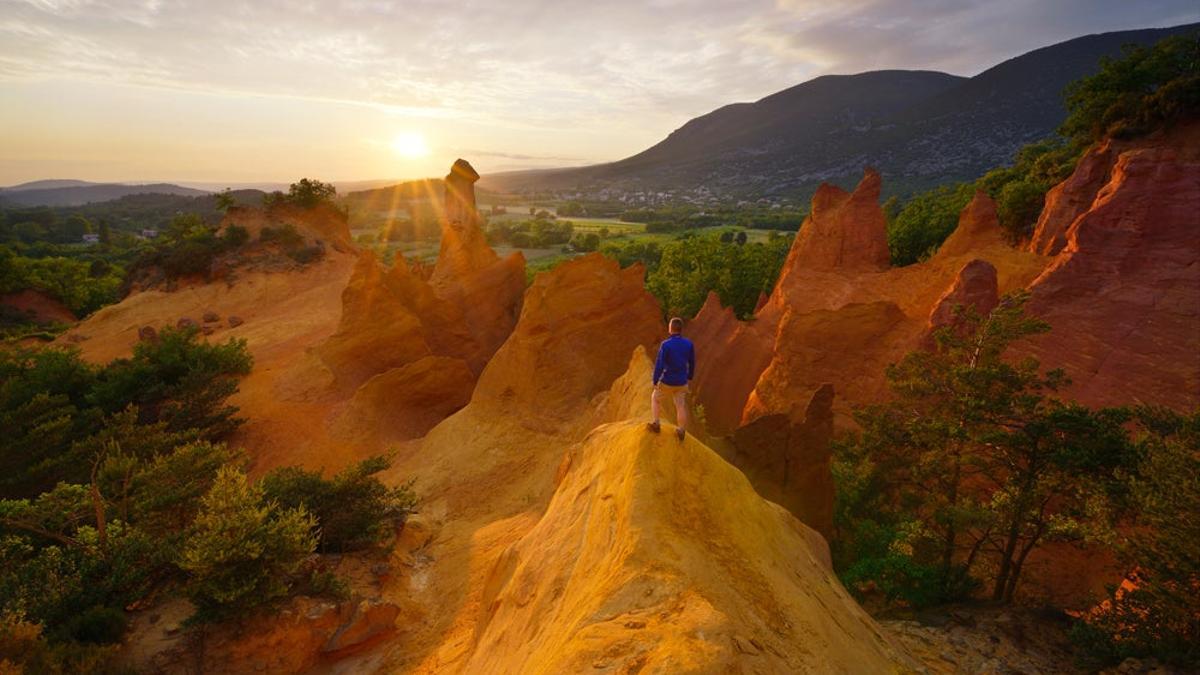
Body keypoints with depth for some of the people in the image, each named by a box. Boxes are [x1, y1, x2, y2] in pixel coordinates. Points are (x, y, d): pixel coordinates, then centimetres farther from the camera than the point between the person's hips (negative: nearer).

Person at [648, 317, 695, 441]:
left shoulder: (665, 344, -23)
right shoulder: (688, 344, -10)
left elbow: (659, 365, -21)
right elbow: (692, 363, 4)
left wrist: (655, 381, -6)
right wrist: (690, 376, 22)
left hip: (667, 382, -3)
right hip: (681, 382, 3)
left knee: (655, 398, 24)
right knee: (681, 406, 19)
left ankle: (656, 424, 25)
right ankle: (682, 432, 29)